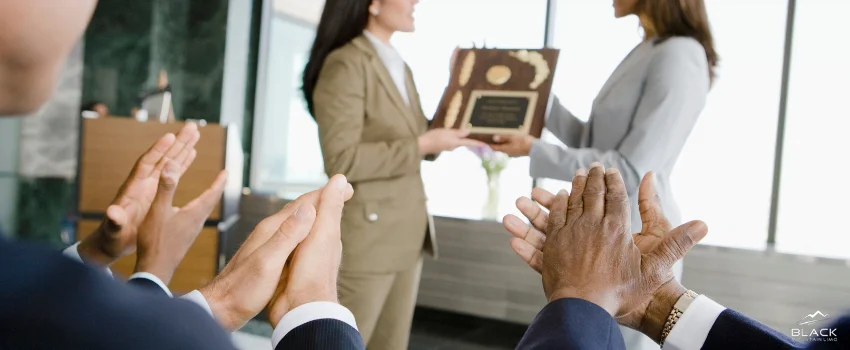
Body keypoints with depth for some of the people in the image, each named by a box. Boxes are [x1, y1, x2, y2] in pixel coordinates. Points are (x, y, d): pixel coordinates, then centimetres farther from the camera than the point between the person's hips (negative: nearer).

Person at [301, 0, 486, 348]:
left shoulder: (398, 66, 14)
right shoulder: (346, 64, -14)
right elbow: (342, 161, -21)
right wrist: (422, 146, -19)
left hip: (405, 235, 8)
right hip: (368, 236, -8)